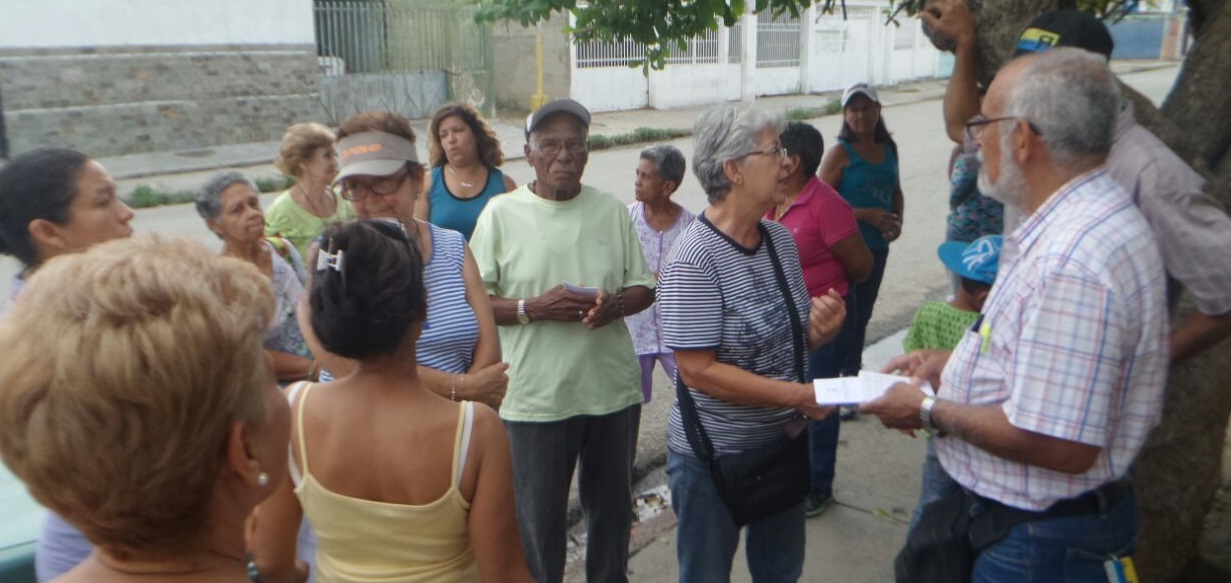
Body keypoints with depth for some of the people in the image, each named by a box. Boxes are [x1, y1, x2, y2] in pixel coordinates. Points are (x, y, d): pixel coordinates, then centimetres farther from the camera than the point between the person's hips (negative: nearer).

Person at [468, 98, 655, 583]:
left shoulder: (611, 210, 4)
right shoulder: (501, 213, -5)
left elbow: (643, 287, 8)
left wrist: (615, 305, -14)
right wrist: (534, 308, -20)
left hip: (613, 390, 3)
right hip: (536, 398, -3)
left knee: (613, 507, 21)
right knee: (538, 518, 11)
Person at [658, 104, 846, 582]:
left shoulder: (781, 239, 1)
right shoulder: (694, 261, -22)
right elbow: (698, 371, -25)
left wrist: (821, 328, -12)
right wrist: (798, 395, -24)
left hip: (784, 444, 7)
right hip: (714, 457, -7)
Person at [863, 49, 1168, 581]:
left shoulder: (1073, 262, -31)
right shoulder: (1079, 224, 4)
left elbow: (1061, 447, -32)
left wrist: (929, 411, -20)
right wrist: (950, 362, 9)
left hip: (1037, 540, -9)